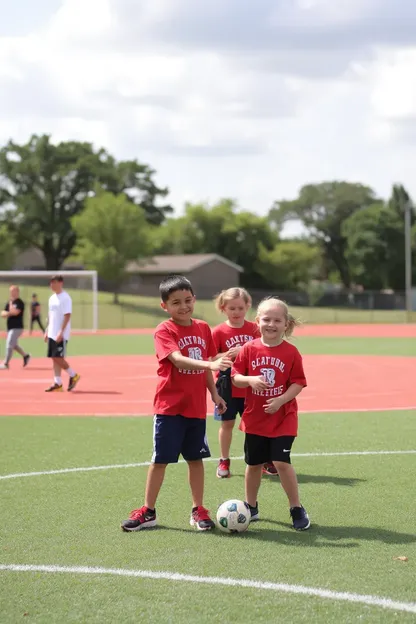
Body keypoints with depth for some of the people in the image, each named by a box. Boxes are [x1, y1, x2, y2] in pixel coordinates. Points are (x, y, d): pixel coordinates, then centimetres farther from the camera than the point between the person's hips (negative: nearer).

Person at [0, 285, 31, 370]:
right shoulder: (9, 302, 14)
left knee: (9, 345, -12)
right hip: (10, 327, 9)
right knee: (13, 345, 18)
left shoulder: (19, 303, -10)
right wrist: (9, 313, -12)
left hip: (17, 327, -9)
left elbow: (15, 312, -24)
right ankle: (25, 356, 33)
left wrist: (11, 304, -11)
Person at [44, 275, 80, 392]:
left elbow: (67, 316, -17)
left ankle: (73, 375, 7)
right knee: (54, 358, 5)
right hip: (52, 333, 8)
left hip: (61, 334, -8)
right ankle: (57, 384, 7)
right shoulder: (52, 298, 15)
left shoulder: (65, 298, -12)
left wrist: (61, 332, -23)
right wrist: (47, 331, 17)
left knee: (58, 357, -10)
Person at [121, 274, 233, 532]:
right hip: (170, 406, -5)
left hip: (196, 407, 5)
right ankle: (148, 512, 13)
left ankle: (198, 510, 22)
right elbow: (178, 359, -29)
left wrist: (214, 394, 15)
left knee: (196, 458, 11)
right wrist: (211, 364, -41)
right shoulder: (164, 331, -13)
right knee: (160, 459, 2)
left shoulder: (203, 328, 6)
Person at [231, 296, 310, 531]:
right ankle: (251, 507, 29)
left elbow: (298, 383, -7)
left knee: (282, 461, -11)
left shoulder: (291, 352, -7)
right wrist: (250, 380, -21)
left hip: (283, 417, -3)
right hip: (255, 417, 3)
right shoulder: (249, 349, -2)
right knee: (253, 463, 12)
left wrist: (281, 400, -21)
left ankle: (297, 509, 4)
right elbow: (235, 377, -1)